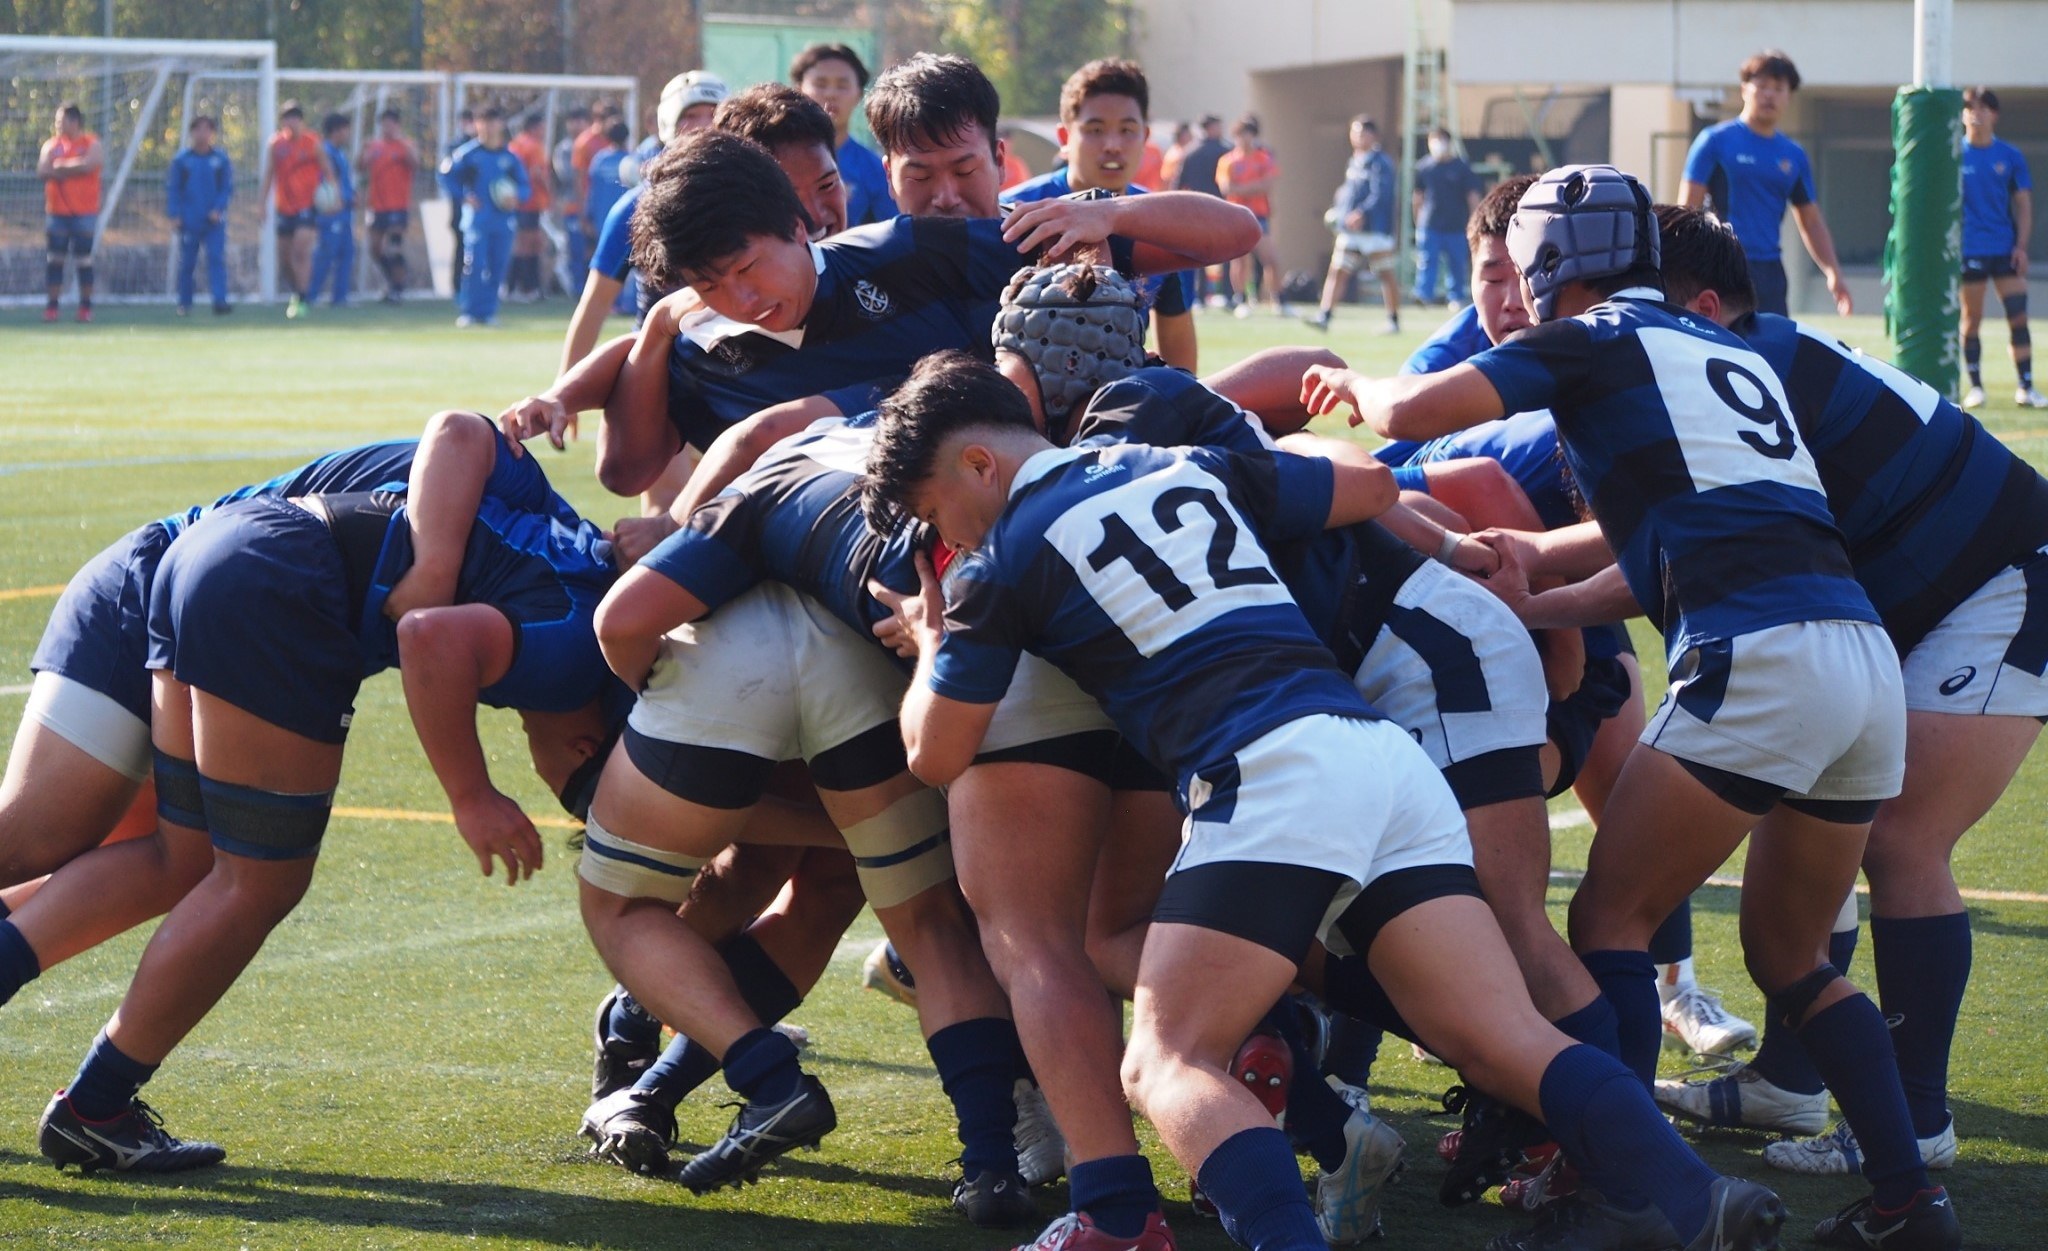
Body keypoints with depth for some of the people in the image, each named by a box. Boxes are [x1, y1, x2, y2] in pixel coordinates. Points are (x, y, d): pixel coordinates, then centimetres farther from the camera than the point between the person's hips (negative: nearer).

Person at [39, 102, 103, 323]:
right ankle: (52, 305, 7)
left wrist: (60, 167, -8)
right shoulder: (51, 145, 10)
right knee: (54, 259, 2)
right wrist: (72, 169, -11)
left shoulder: (92, 145, -1)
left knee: (84, 260, -1)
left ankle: (85, 306, 8)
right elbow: (42, 172, -3)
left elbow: (87, 164, -20)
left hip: (83, 212, -4)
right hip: (57, 212, 4)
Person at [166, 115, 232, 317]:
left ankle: (220, 300, -16)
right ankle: (184, 304, 15)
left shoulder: (221, 159, 5)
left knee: (217, 259, -12)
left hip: (213, 221, 0)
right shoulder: (181, 160, 3)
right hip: (189, 222, 0)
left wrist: (218, 209, -8)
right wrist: (174, 215, -5)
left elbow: (227, 187, 6)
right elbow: (172, 189, 4)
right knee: (187, 263, 5)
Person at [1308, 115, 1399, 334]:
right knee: (1337, 270, -2)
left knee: (1386, 274, 3)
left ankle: (1394, 321, 12)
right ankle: (1324, 316, -7)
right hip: (1349, 231, 8)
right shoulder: (1353, 162, 16)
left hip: (1375, 229, -8)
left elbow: (1381, 195, -21)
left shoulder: (1380, 162, -10)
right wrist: (1338, 208, 13)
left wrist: (1362, 213, -31)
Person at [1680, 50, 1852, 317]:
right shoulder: (1715, 141, -1)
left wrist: (1833, 273, 10)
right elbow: (1688, 209, -3)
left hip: (1770, 273, 5)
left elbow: (1811, 221, 21)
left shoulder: (1794, 155, 14)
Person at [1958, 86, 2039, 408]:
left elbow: (2023, 205, 8)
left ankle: (2026, 388, 0)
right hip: (1968, 249, -1)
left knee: (2018, 318, -5)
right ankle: (1975, 388, 12)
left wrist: (2021, 245, -2)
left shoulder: (2010, 156, 5)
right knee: (1971, 320, 3)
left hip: (2005, 250, 1)